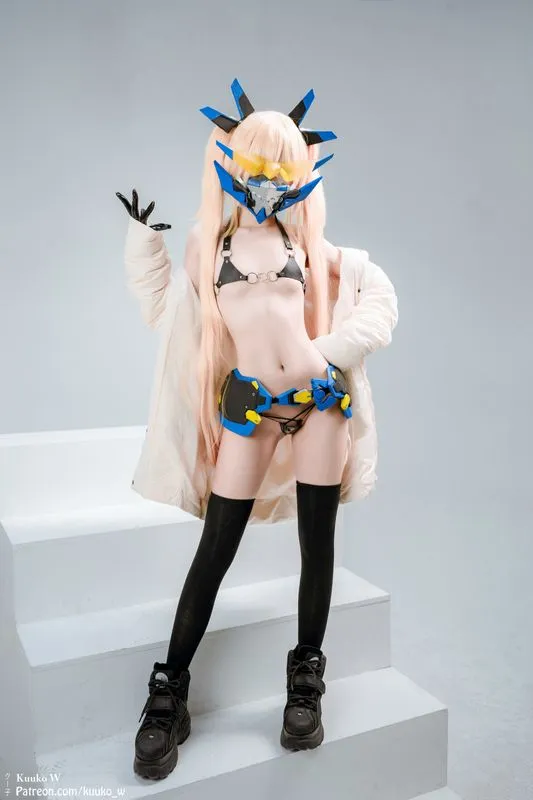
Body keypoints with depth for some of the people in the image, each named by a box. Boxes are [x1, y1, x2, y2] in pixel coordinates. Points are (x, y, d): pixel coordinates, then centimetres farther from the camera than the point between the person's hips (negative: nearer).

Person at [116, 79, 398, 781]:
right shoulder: (208, 242, 11)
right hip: (251, 408, -1)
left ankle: (307, 678, 24)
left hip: (321, 398, 1)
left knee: (318, 541, 6)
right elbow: (161, 308, 16)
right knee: (216, 547, -1)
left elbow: (378, 292, 10)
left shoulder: (307, 243, 11)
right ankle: (169, 691, 13)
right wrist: (142, 235, 13)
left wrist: (335, 351, -4)